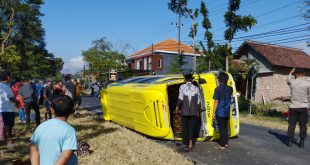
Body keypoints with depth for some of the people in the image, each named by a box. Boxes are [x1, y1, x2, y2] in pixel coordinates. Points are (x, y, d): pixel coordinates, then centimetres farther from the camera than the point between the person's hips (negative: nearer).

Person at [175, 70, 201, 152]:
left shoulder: (182, 87, -5)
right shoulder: (196, 88, 1)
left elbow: (180, 98, -11)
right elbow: (198, 101, 3)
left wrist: (177, 107, 4)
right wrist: (198, 111, 14)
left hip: (184, 111, -1)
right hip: (194, 112, 1)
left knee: (185, 128, 11)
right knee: (191, 128, 9)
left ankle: (187, 144, 20)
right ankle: (190, 144, 7)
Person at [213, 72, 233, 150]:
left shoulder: (218, 89, -13)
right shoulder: (230, 88, 3)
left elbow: (216, 102, -12)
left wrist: (214, 112, -5)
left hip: (220, 112, -6)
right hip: (227, 111, 6)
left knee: (221, 128, 0)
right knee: (225, 127, 17)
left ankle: (222, 145, 7)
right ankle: (226, 143, 26)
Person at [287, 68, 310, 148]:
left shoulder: (292, 82, -4)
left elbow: (288, 79, 22)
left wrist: (292, 71, 27)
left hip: (293, 107, 1)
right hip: (303, 107, -1)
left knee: (291, 124, 8)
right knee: (303, 125, 9)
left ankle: (290, 141, 10)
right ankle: (302, 142, 13)